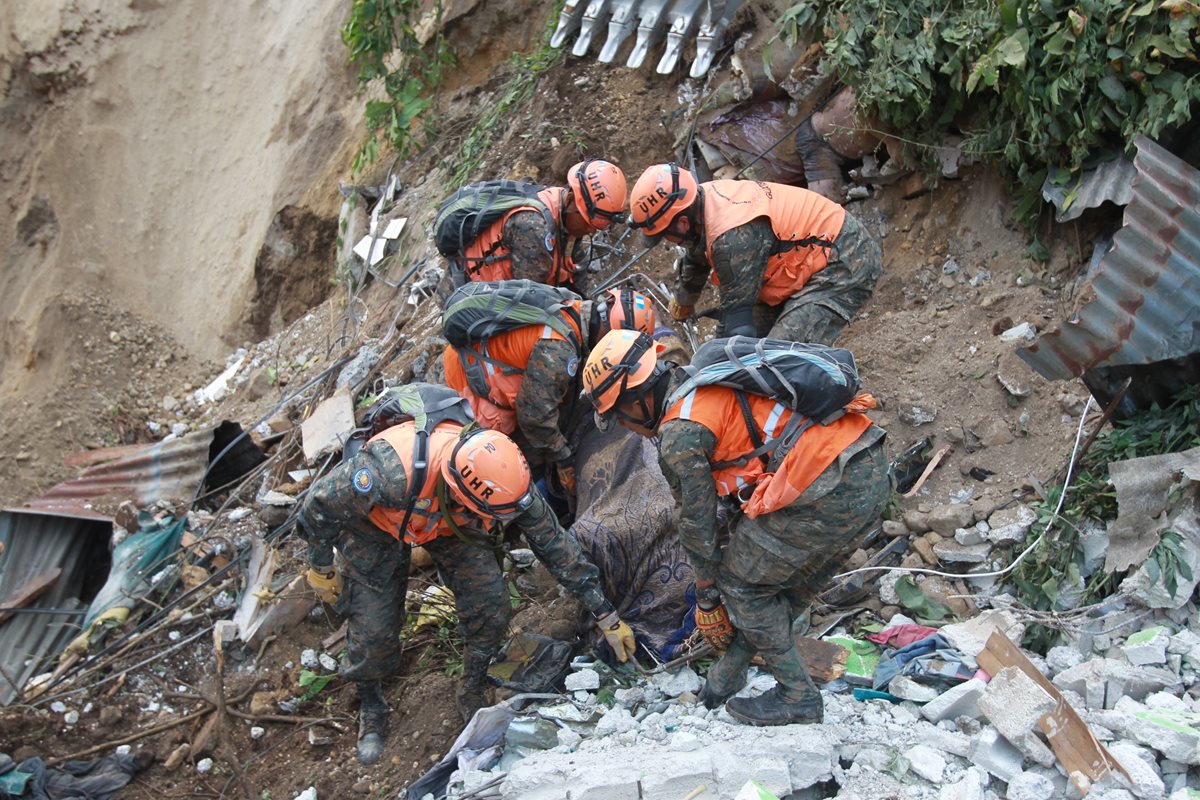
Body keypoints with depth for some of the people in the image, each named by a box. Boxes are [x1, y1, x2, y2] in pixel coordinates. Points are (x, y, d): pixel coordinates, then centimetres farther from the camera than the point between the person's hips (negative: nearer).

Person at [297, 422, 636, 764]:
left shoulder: (505, 479, -34)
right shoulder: (392, 473, -48)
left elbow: (557, 544, -17)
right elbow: (321, 505, -28)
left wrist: (607, 616, -10)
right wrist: (321, 567, -11)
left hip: (449, 522, 3)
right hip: (378, 522, -3)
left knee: (491, 607, -9)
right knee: (374, 628, -4)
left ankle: (472, 695, 19)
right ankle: (371, 710, 29)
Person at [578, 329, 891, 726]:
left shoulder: (680, 435, -6)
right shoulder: (710, 382, 22)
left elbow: (695, 522, 5)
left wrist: (707, 592, 21)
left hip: (832, 493, -9)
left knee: (740, 584, 9)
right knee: (788, 585, 22)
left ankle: (797, 696, 17)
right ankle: (728, 680, 33)